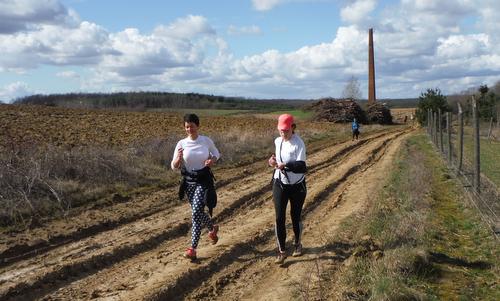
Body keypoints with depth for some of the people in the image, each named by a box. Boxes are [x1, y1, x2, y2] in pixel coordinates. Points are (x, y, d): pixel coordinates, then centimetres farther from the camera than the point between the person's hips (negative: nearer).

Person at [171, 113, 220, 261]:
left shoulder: (206, 141, -7)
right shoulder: (181, 144, -5)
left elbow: (217, 154, 12)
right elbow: (174, 167, -5)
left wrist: (212, 160, -11)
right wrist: (178, 159, -27)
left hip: (204, 180, -3)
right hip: (189, 181, 3)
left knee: (196, 213, -14)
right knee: (198, 212, 16)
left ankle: (193, 249, -7)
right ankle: (212, 229, 48)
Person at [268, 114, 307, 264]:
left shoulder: (298, 144, -20)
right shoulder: (277, 141, 0)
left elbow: (302, 167, -28)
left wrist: (286, 165, -44)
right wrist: (273, 160, -6)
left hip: (297, 186, -4)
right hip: (280, 184, 4)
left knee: (295, 216, 12)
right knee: (279, 217, 0)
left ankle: (298, 244, 36)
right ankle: (282, 251, 10)